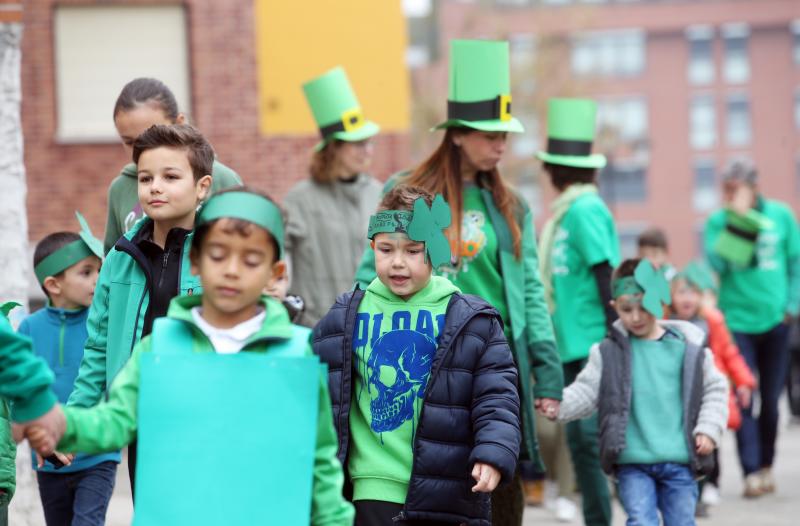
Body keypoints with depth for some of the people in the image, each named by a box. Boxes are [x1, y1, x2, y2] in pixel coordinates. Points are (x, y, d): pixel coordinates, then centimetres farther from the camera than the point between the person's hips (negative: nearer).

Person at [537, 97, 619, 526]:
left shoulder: (586, 209, -12)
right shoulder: (566, 211, 13)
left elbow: (608, 278, -16)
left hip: (593, 345, -9)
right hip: (572, 346, 9)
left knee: (595, 439, -8)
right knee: (582, 441, 10)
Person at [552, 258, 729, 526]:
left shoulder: (689, 349, 4)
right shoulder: (608, 352, 4)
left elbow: (715, 389, 12)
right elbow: (586, 392, 2)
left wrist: (708, 429, 0)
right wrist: (558, 404, -15)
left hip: (679, 463, 1)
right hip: (632, 465, -1)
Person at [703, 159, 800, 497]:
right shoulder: (718, 221, 0)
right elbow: (717, 263, -15)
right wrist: (737, 222, -20)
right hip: (736, 320, -1)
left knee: (771, 399, 7)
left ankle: (766, 466, 23)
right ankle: (751, 472, -12)